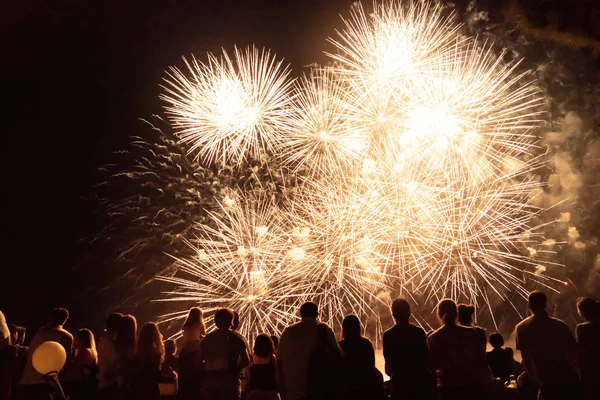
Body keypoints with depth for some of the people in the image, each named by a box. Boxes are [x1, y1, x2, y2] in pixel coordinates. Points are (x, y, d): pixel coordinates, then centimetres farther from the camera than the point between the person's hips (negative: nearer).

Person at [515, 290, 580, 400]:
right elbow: (574, 350, 9)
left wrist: (538, 382, 7)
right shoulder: (559, 324, 10)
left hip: (549, 382, -3)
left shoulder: (521, 328, 2)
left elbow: (526, 360, 0)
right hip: (569, 378, 4)